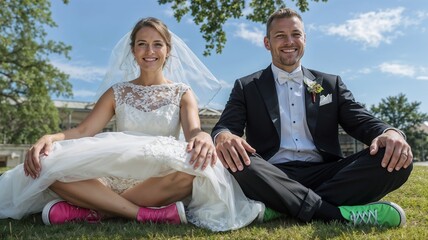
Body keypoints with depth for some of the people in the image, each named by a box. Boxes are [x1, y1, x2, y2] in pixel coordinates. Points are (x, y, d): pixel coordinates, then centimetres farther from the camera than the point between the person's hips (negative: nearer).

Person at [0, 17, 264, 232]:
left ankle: (95, 209, -24)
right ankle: (150, 212, -26)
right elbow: (83, 131, 5)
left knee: (191, 164, -36)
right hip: (116, 175, 2)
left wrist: (204, 138, -34)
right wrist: (50, 138, -18)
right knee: (50, 163, -24)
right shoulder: (117, 91, 14)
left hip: (161, 180, -1)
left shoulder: (182, 93, 10)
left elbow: (194, 130, -8)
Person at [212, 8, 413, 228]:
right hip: (273, 177, -2)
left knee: (394, 159, -21)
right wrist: (223, 136, -26)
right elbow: (224, 127, 1)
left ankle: (278, 206, -28)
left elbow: (362, 122, 10)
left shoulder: (330, 84, 19)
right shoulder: (247, 87, 12)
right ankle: (342, 214, -30)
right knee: (233, 162, -33)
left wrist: (390, 133, -15)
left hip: (324, 174, 3)